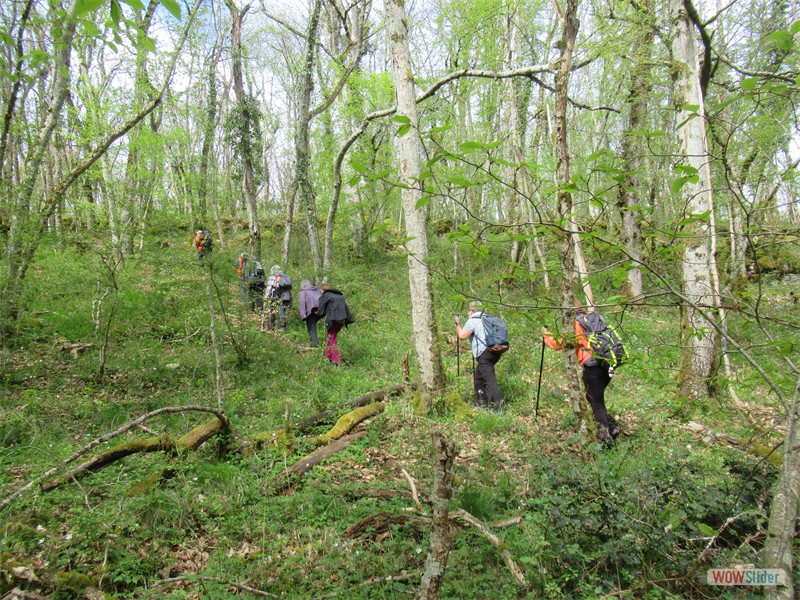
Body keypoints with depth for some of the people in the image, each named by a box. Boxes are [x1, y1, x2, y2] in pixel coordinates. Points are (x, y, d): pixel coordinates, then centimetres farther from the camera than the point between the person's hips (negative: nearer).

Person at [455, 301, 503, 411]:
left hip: (485, 353, -9)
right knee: (478, 376, 21)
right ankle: (482, 403, 27)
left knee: (490, 379, -11)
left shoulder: (473, 320, -3)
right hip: (495, 352, 9)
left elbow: (462, 335, -10)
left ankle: (498, 405, -18)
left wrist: (457, 324, 5)